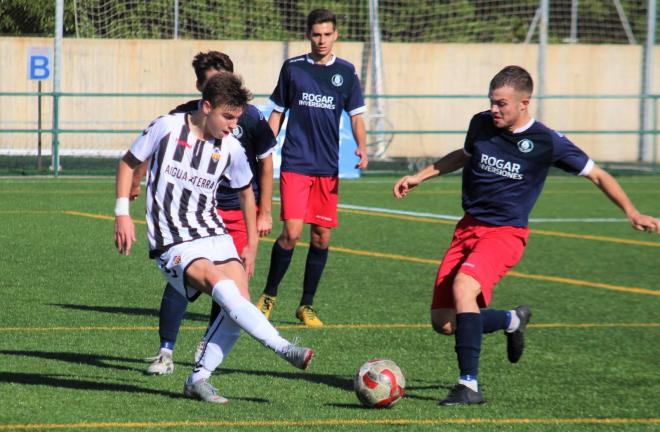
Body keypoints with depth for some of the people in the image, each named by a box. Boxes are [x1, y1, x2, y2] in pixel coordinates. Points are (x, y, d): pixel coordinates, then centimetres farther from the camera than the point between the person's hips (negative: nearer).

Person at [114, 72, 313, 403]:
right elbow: (128, 163, 5)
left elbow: (246, 191, 19)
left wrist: (252, 245, 19)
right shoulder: (167, 128, -8)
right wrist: (122, 214, -3)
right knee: (224, 288, -29)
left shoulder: (231, 149, 2)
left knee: (240, 301, -15)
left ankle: (199, 379, -3)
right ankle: (284, 349, -33)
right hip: (172, 245, -5)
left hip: (214, 235, 5)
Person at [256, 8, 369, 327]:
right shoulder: (292, 68, 4)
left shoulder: (345, 72, 6)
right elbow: (277, 112, 10)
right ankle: (268, 295, 6)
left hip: (328, 167, 2)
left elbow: (356, 116, 9)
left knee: (322, 238, 3)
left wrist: (361, 147, -9)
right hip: (295, 163, -2)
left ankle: (306, 306, 16)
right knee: (291, 233, -14)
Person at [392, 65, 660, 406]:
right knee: (443, 323, -1)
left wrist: (632, 213, -7)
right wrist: (419, 177, 22)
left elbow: (596, 175, 1)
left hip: (506, 233, -5)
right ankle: (512, 321, 29)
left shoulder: (546, 142, -10)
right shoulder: (481, 124, 2)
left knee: (463, 285, -33)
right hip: (468, 228, 5)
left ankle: (469, 385, -27)